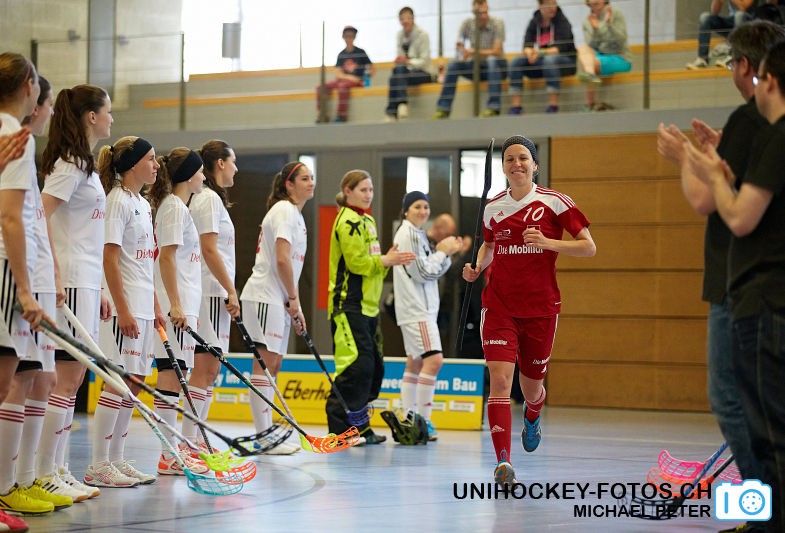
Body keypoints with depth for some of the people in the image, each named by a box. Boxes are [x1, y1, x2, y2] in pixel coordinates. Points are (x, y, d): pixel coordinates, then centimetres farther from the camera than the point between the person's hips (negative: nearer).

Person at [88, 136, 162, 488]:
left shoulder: (142, 204, 17)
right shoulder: (118, 201, -10)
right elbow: (110, 259, -15)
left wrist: (155, 307, 19)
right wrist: (123, 310, -20)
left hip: (142, 308, 9)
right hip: (124, 307, -9)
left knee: (133, 384, 9)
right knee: (118, 383, -9)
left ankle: (116, 461, 14)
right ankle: (98, 466, -6)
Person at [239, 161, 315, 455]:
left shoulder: (295, 213, 19)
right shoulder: (284, 210, -11)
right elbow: (282, 259, -20)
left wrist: (293, 302, 17)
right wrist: (294, 299, -13)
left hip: (278, 299, 10)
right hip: (264, 296, -10)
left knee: (273, 365, 10)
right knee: (265, 364, -10)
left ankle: (266, 433, 14)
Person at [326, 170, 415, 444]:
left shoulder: (367, 221, 20)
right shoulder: (348, 222, -10)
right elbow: (356, 263, -18)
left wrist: (388, 260, 3)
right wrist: (386, 260, -12)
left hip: (367, 306, 10)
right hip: (349, 305, -10)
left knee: (373, 366, 10)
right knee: (356, 365, -14)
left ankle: (359, 426, 16)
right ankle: (340, 428, -9)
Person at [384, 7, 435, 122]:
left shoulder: (422, 34, -11)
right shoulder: (400, 35, 6)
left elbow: (424, 61, -15)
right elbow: (400, 56, 9)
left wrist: (407, 61, -31)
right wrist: (399, 61, -16)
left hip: (424, 73, -5)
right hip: (408, 70, 5)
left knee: (399, 69, -35)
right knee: (393, 78, -29)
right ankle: (392, 114, -36)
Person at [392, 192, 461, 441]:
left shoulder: (418, 234, 18)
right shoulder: (409, 234, -11)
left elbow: (434, 271, 18)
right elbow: (423, 272, -15)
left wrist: (446, 253, 3)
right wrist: (442, 252, -3)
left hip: (422, 307, 11)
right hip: (416, 309, -11)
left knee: (415, 363, 12)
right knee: (434, 360, -17)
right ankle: (423, 420, -18)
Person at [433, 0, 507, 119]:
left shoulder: (497, 23, -12)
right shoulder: (467, 23, -3)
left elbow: (497, 52, -20)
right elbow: (459, 47, -7)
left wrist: (473, 52, -30)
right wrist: (461, 54, -32)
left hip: (496, 66, -3)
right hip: (476, 67, 3)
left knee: (492, 60, -37)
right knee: (453, 64, -23)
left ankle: (493, 107, -44)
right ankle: (443, 109, -24)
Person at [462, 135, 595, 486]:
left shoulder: (554, 203, -4)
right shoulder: (493, 207, 6)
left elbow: (588, 247, -5)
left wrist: (547, 242, -19)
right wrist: (477, 267, 4)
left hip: (541, 308, -1)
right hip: (499, 306, 1)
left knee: (532, 388, 12)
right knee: (499, 380, -18)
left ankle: (532, 418, 50)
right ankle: (503, 460, -22)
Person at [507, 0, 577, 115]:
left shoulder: (562, 22, -9)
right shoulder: (534, 22, 3)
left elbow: (561, 48, -19)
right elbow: (527, 46, -4)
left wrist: (541, 52, -34)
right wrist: (530, 53, -29)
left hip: (566, 61, -5)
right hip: (543, 62, 5)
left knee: (549, 59, -38)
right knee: (516, 62, -17)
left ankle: (553, 106, -40)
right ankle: (515, 106, -25)